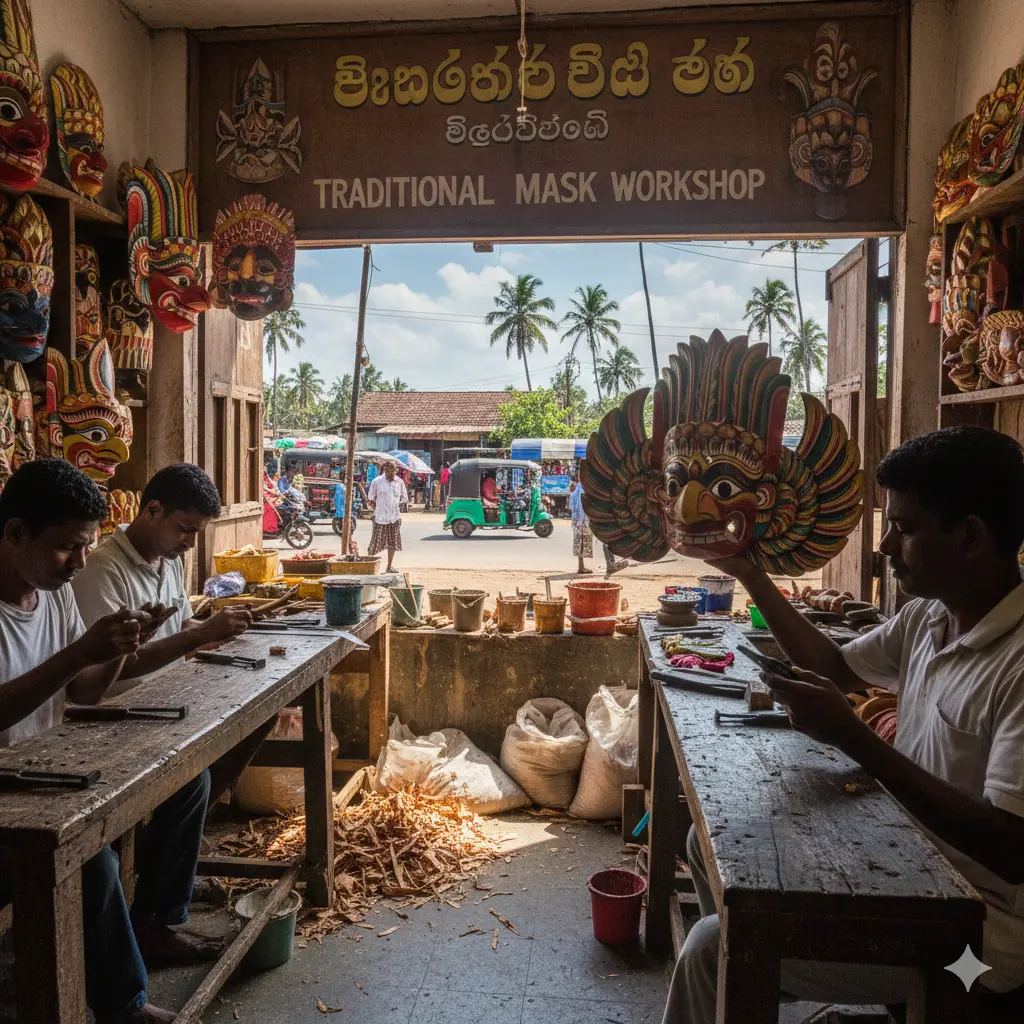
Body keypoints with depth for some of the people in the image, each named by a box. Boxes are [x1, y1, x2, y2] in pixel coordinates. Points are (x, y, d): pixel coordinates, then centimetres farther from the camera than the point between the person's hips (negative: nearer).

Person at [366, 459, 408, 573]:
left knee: (393, 543, 10)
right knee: (376, 543, -3)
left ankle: (390, 566, 21)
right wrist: (376, 510, -1)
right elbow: (370, 499, 5)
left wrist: (399, 507, 5)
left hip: (395, 518, 4)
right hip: (380, 518, -4)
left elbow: (404, 498, 15)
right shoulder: (377, 481, -4)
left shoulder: (399, 482, 4)